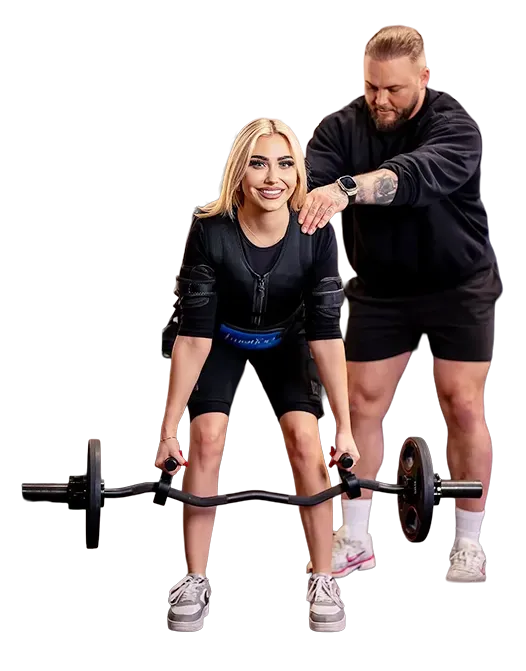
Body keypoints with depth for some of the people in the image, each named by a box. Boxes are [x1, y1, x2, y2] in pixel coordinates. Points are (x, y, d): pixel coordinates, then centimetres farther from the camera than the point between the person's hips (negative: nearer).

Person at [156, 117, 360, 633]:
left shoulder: (316, 235, -29)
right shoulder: (211, 233, -33)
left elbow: (326, 336, -24)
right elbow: (193, 336, -28)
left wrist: (345, 428, -24)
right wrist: (168, 430, -26)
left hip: (285, 341, 1)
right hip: (223, 341, -1)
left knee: (305, 439, -17)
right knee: (207, 436, -19)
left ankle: (323, 582, -6)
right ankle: (193, 583, -9)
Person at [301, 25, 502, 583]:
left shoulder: (454, 128, -21)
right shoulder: (343, 127, -9)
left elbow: (415, 174, -43)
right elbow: (310, 176, -27)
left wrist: (346, 190, -61)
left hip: (457, 287, -3)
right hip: (379, 288, 3)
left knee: (462, 406, -4)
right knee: (363, 402, 3)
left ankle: (468, 545, 9)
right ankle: (355, 541, 15)